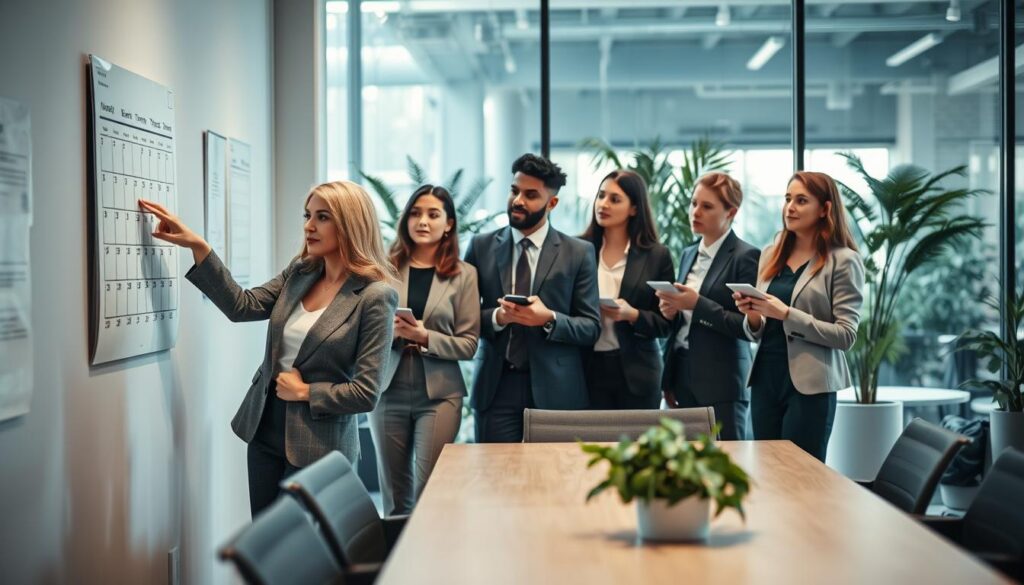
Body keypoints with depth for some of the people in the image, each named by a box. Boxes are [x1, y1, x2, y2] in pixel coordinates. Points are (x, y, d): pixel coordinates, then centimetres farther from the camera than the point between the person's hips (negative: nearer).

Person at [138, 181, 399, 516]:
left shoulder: (375, 296, -15)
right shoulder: (299, 273, 5)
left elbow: (366, 394, -16)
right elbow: (242, 306, 0)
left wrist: (305, 391, -12)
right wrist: (198, 247, -5)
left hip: (318, 447, -6)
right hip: (264, 432, 6)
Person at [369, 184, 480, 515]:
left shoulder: (463, 275, 2)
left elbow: (468, 344, -1)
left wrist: (424, 337, -15)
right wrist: (388, 331, -14)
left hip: (439, 393, -1)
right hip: (388, 390, 2)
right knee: (394, 493, 8)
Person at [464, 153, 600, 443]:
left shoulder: (579, 253, 3)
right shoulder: (481, 247, 8)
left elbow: (591, 327, 1)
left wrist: (549, 319, -17)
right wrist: (496, 317, -14)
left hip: (554, 390, -1)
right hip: (496, 387, 1)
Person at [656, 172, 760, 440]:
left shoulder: (745, 257, -6)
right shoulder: (689, 255, 15)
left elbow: (748, 328, -12)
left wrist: (697, 304, -18)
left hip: (721, 385, -6)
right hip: (682, 377, 6)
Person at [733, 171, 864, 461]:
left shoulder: (843, 261, -5)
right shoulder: (771, 254, 11)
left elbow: (846, 335, -11)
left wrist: (787, 314, -19)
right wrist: (753, 315, -5)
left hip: (809, 385, -5)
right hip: (765, 379, 5)